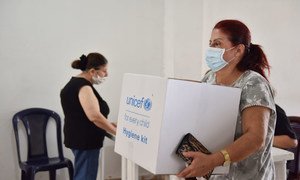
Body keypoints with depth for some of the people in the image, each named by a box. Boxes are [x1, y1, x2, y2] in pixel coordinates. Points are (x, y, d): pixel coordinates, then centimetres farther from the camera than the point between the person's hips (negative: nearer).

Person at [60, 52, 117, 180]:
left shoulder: (76, 83, 13)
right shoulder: (83, 87, -19)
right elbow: (94, 116, -28)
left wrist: (109, 125, 12)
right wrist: (117, 132, -19)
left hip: (82, 139, 11)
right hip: (84, 141, -11)